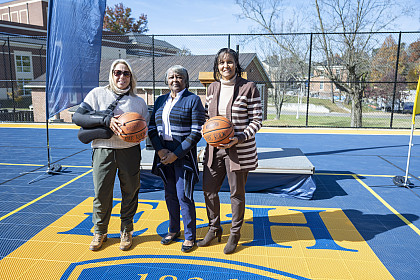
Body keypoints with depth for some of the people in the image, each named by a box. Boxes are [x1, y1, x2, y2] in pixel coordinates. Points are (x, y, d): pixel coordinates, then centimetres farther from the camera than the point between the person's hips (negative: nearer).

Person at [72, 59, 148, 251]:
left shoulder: (138, 101, 10)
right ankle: (99, 232, 27)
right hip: (103, 151, -1)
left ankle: (126, 231, 28)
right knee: (101, 193, 4)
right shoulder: (97, 94, 5)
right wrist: (106, 120, -16)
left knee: (130, 192, 7)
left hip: (130, 151, 2)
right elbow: (77, 117, -4)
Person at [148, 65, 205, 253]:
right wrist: (160, 150, -6)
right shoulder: (160, 100, 12)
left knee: (184, 197, -2)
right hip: (164, 154, 5)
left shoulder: (193, 100, -5)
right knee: (170, 195, 14)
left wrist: (176, 154, -15)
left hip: (184, 154, -5)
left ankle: (189, 236, 16)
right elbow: (152, 128, 10)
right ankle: (174, 230, 33)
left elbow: (197, 132, -11)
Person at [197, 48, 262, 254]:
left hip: (240, 150, -5)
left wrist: (239, 138, -19)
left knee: (237, 193, 8)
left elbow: (257, 120, -7)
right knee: (208, 189, 11)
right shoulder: (212, 88, 8)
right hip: (214, 148, 5)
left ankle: (235, 234, 30)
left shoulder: (248, 88, -8)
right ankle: (214, 229, 34)